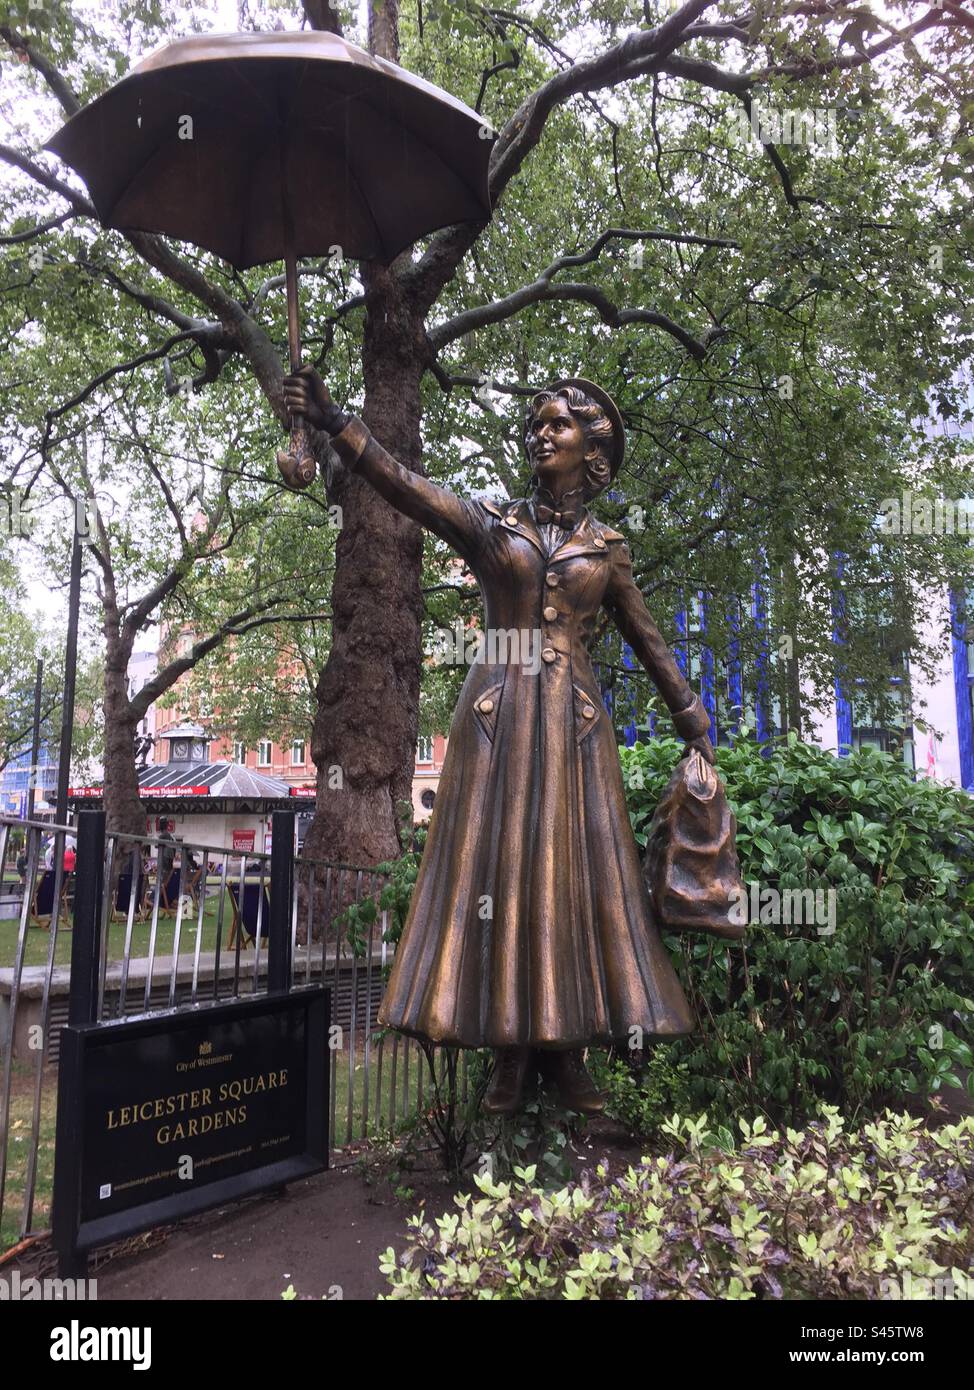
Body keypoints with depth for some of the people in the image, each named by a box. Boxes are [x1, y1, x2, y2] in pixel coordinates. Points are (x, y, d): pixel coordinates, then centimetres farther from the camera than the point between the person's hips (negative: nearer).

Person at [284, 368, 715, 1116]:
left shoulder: (606, 547, 12)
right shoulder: (490, 525, 8)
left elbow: (649, 640, 18)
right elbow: (400, 482, -6)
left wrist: (692, 720, 18)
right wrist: (333, 420, -20)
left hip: (572, 718, 1)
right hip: (497, 711, -1)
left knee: (573, 871, -1)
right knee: (496, 865, -3)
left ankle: (566, 1050, 9)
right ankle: (512, 1052, 6)